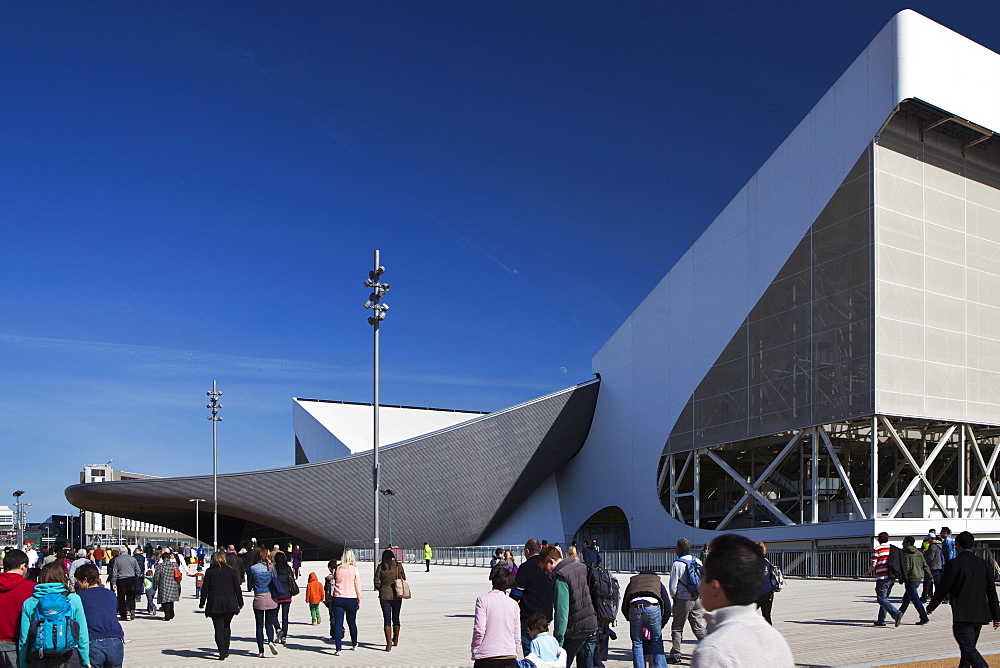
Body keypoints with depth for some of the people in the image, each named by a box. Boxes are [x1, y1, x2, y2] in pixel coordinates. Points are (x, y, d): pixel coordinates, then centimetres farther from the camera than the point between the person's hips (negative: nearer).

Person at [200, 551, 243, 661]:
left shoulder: (210, 571, 0)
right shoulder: (231, 571, 1)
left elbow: (205, 588, 0)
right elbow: (237, 588, 2)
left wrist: (202, 602, 10)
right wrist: (240, 603, 9)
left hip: (215, 604, -2)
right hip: (230, 604, 2)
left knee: (219, 628, 1)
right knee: (226, 626, 18)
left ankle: (222, 653, -5)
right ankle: (226, 650, 14)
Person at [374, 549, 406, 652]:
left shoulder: (381, 567, -3)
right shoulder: (398, 565, 0)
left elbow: (376, 582, -3)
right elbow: (403, 578, 7)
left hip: (384, 596, -2)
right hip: (397, 596, 2)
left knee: (386, 619, 1)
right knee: (396, 617, 16)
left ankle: (389, 643, -7)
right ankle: (396, 639, 30)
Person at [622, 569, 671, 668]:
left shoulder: (632, 582, 35)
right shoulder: (658, 582, 33)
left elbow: (624, 608, 28)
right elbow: (667, 608, 24)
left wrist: (631, 620, 38)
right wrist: (661, 626, 31)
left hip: (634, 607, 1)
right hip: (653, 607, -1)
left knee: (637, 643, 12)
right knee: (657, 642, 13)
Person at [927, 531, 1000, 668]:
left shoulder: (953, 564, -9)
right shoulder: (984, 564, 8)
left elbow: (943, 589, -6)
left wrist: (931, 607, 8)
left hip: (963, 615, -7)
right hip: (980, 616, 7)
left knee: (968, 648, -9)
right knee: (969, 647, 18)